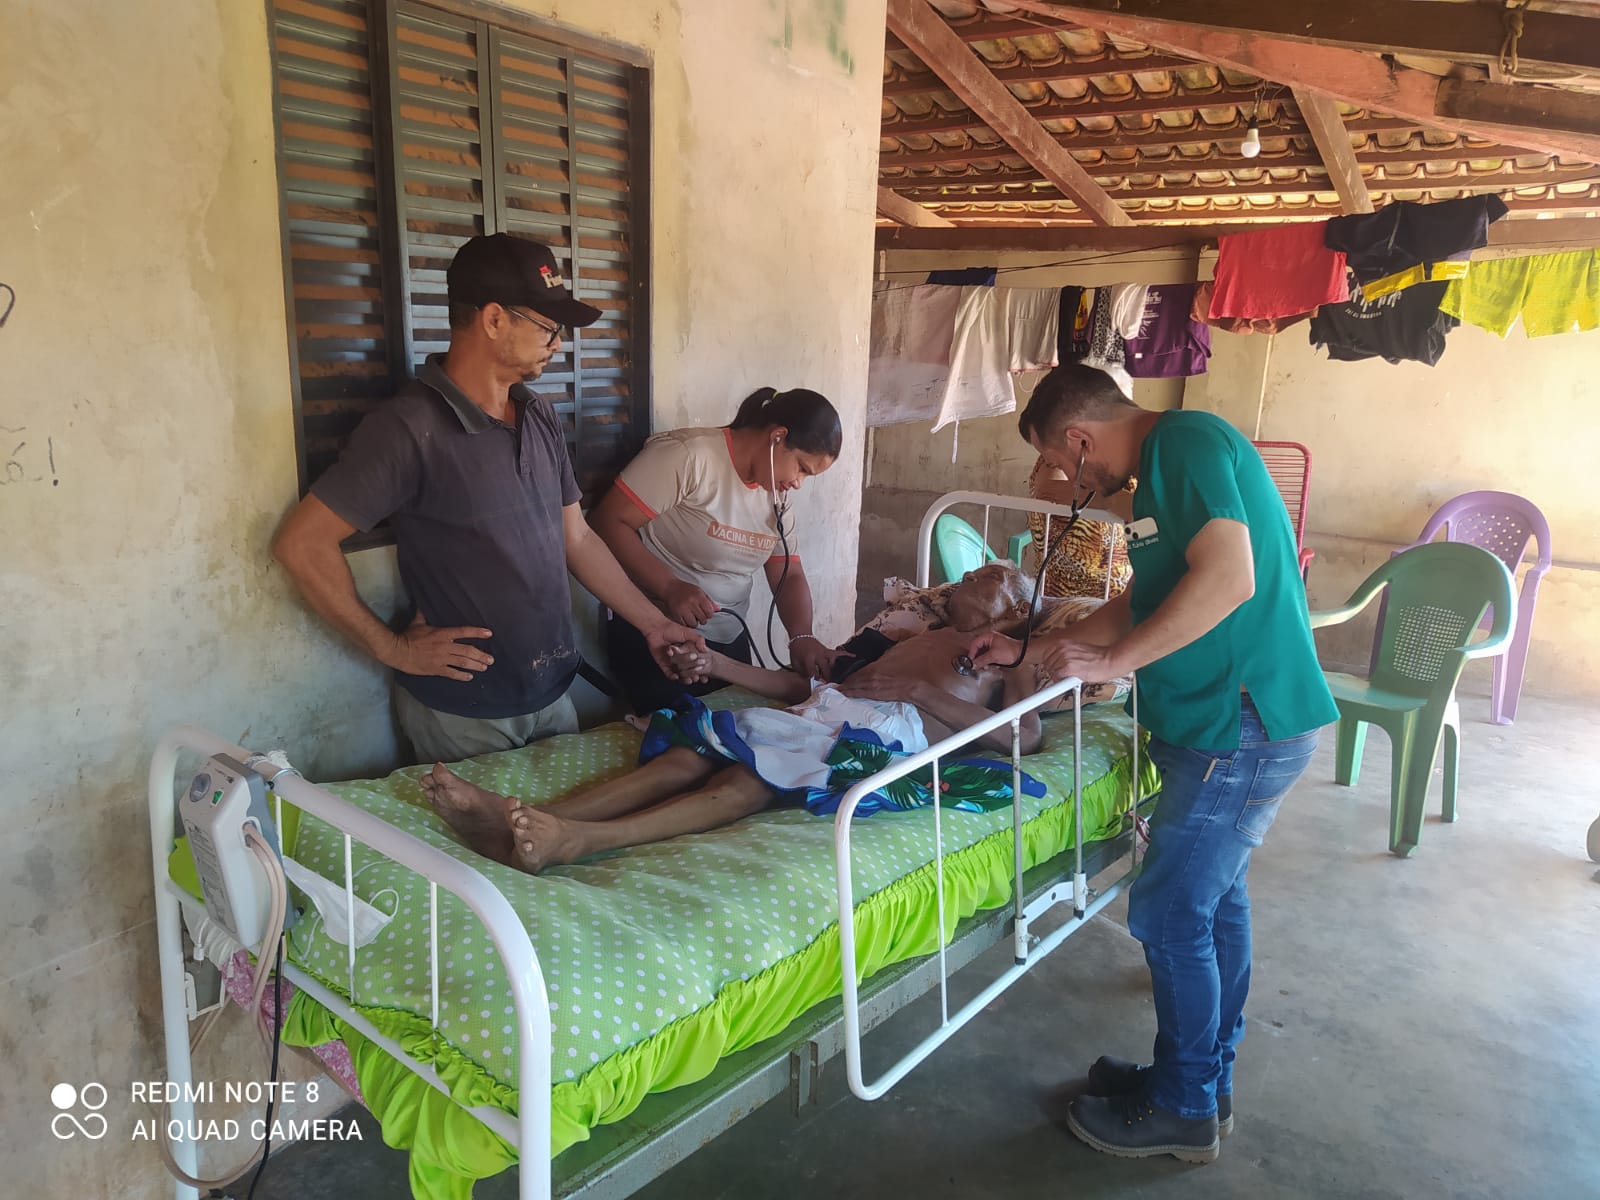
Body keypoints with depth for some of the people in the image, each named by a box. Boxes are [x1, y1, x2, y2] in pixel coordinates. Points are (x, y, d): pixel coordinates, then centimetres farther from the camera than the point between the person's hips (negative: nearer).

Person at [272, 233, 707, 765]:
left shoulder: (540, 417, 5)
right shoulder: (409, 429, -18)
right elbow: (302, 544, -16)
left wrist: (652, 623, 10)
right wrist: (392, 647, -12)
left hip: (552, 695, 7)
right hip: (461, 714, -6)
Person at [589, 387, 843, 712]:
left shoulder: (777, 494, 7)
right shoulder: (688, 455, -17)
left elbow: (789, 576, 7)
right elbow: (607, 523, -20)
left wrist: (802, 637, -12)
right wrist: (669, 587, -29)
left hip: (729, 644, 7)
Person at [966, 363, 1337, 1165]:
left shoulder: (1188, 440, -15)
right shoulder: (1164, 468, 15)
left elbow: (1228, 578, -27)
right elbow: (1143, 606, 22)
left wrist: (1113, 662, -20)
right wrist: (1030, 648, 23)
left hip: (1240, 727, -10)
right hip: (1232, 719, 10)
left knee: (1168, 913, 1)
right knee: (1214, 896, 19)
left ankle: (1182, 1109, 20)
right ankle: (1205, 1076, 36)